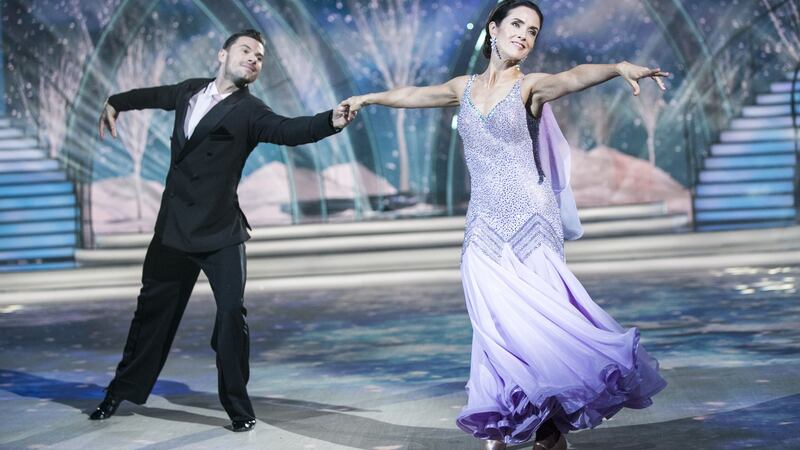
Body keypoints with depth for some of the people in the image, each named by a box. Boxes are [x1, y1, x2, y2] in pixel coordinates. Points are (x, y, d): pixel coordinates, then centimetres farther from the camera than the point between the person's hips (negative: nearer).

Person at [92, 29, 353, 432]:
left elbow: (290, 130, -27)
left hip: (221, 231, -4)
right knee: (153, 308, 16)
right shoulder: (191, 90, 6)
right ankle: (122, 390, 32)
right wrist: (115, 103, 29)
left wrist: (331, 121, -43)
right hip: (174, 226, 4)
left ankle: (237, 405, 3)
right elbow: (155, 94, 29)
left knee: (232, 311, -11)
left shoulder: (249, 112, -8)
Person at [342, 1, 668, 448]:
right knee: (497, 325, 0)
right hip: (485, 226, 4)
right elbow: (413, 94, 29)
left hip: (528, 219, -4)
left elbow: (573, 77, -21)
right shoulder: (465, 87, 13)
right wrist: (368, 98, 45)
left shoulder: (529, 86, 0)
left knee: (537, 315, -10)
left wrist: (620, 66, -41)